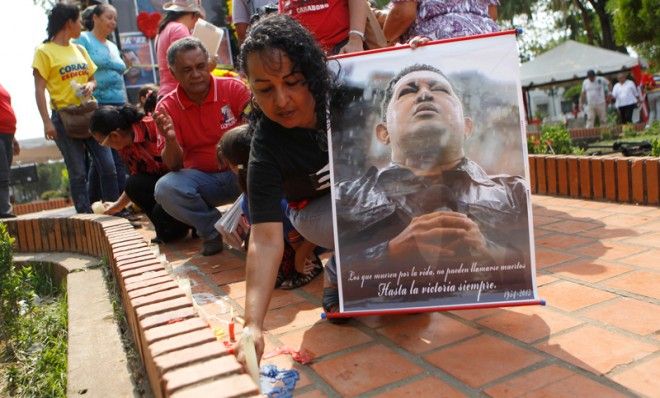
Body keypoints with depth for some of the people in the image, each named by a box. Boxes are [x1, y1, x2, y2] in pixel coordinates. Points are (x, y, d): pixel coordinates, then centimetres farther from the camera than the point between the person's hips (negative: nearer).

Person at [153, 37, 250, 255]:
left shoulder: (233, 88, -7)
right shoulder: (167, 107, -3)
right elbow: (173, 165, -5)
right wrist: (170, 140, -27)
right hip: (202, 178, 2)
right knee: (165, 189, -25)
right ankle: (214, 228, -2)